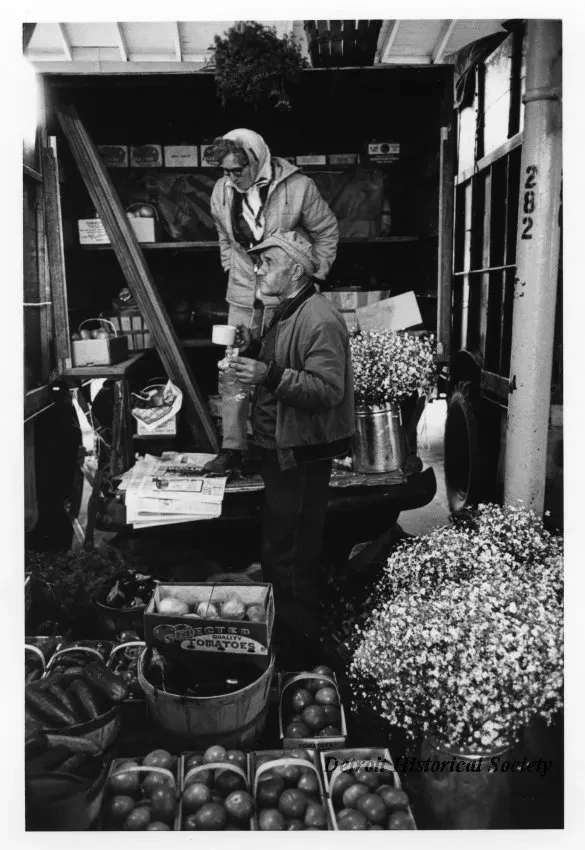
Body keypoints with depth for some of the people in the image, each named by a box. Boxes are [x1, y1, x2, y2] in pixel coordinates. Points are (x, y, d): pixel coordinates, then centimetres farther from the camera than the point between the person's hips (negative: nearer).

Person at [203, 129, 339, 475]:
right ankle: (233, 446, 12)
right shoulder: (222, 191, 0)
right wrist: (232, 271, 12)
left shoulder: (298, 187, -13)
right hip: (243, 296, 4)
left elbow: (327, 232, -1)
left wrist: (313, 278, -2)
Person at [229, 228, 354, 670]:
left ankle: (299, 653, 14)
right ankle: (282, 635, 37)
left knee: (291, 558, -2)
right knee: (279, 548, 20)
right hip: (281, 451, 11)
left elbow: (329, 388, -26)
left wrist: (270, 375, -34)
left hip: (302, 457, -11)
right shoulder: (285, 314, 16)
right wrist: (254, 350, 8)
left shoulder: (320, 319, -17)